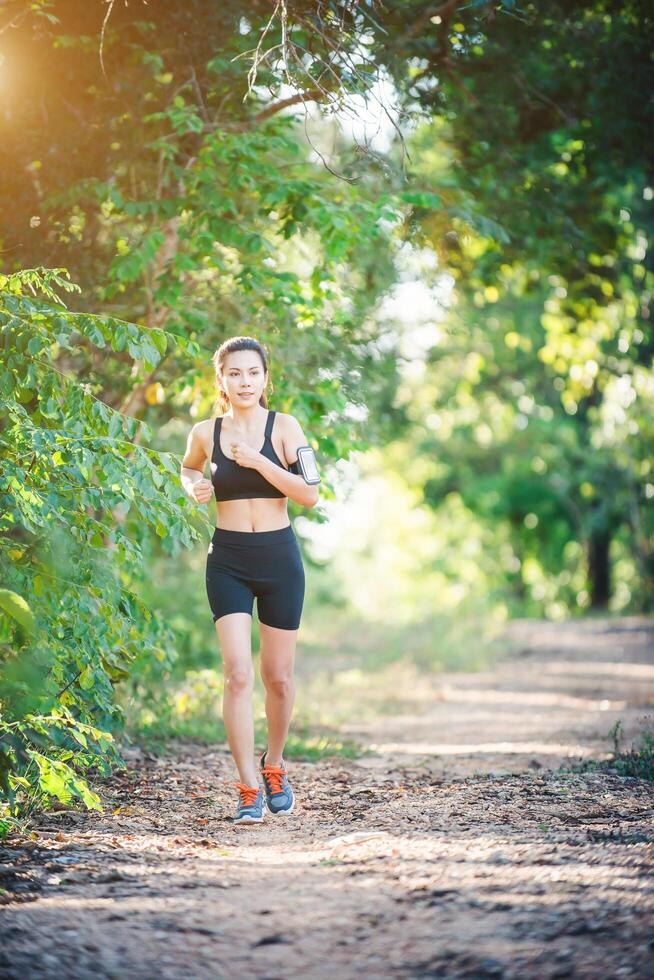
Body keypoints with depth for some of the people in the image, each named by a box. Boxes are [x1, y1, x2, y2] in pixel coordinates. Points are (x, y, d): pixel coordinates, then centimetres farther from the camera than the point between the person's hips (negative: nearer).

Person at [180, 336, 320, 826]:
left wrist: (257, 461, -18)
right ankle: (249, 790, -8)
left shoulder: (284, 427, -3)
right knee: (238, 674, -12)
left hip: (280, 556, 0)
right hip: (228, 560, 0)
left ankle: (274, 766, 34)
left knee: (278, 676, 9)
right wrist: (193, 486, 2)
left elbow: (310, 494, -11)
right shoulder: (205, 432, 2)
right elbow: (188, 468, 25)